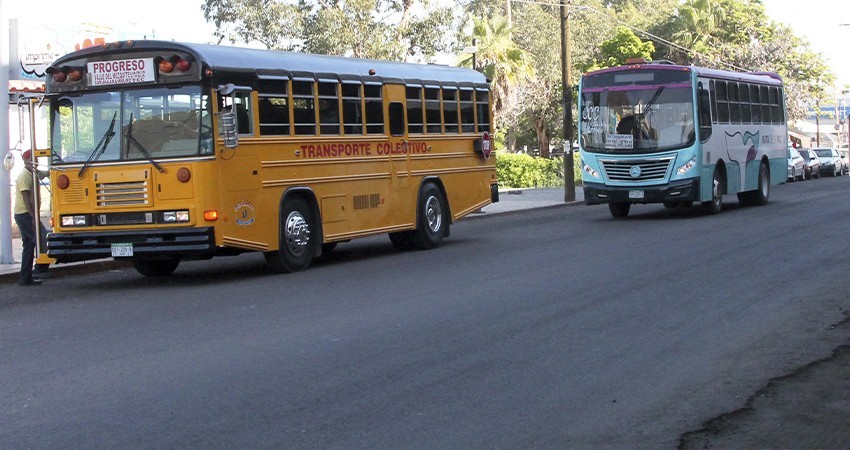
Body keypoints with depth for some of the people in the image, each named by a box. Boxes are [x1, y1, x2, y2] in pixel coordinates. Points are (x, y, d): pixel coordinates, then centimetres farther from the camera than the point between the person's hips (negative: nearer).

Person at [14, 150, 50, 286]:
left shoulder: (32, 175, 17)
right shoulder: (24, 176, -13)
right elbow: (26, 198, -19)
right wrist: (34, 217, -23)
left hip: (27, 215, 10)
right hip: (25, 215, -10)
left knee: (29, 246, 9)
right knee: (44, 240, -13)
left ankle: (25, 278, 11)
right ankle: (40, 270, -12)